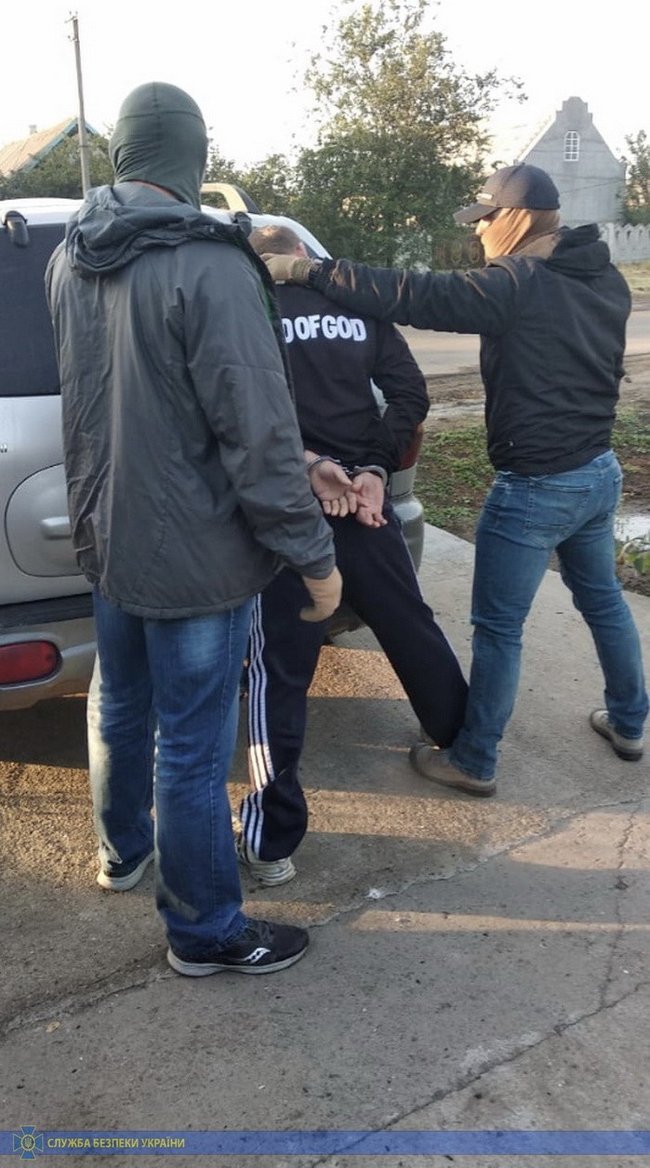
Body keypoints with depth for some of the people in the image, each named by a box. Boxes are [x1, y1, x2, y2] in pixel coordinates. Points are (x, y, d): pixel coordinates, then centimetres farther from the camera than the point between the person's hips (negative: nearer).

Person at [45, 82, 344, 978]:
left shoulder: (68, 260, 4)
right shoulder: (209, 267, -21)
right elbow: (258, 434, -23)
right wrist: (313, 556, -13)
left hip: (105, 537, 8)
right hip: (193, 553, -7)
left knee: (119, 710, 25)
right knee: (192, 751, 6)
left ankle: (124, 851, 49)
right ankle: (205, 933, 26)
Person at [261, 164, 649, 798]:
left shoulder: (519, 284, -19)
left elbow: (409, 295, -24)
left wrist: (307, 269, -19)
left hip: (535, 488, -8)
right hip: (599, 472, 8)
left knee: (497, 628, 3)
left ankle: (473, 761, 17)